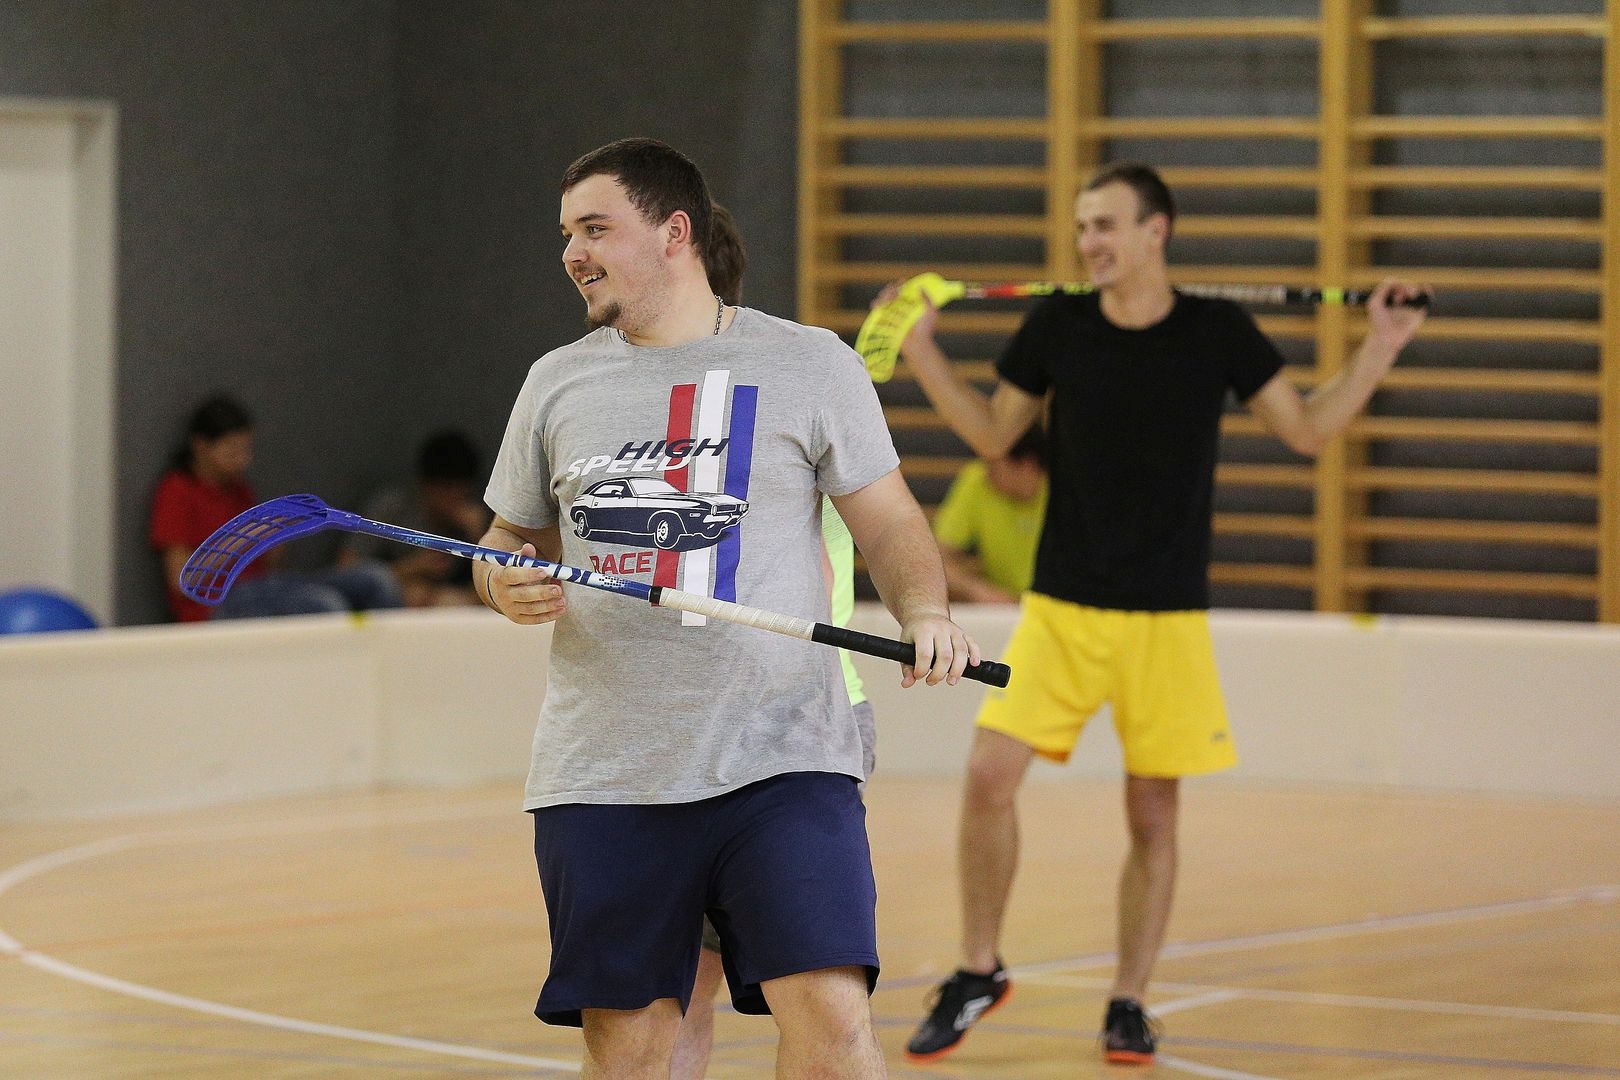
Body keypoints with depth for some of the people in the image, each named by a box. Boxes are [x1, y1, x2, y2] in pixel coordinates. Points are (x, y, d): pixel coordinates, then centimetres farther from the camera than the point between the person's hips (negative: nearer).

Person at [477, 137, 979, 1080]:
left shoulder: (812, 365, 4)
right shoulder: (558, 382, 13)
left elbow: (890, 524, 5)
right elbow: (511, 540, 22)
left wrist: (924, 613, -15)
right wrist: (508, 586, -2)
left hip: (782, 763, -3)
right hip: (602, 781, 3)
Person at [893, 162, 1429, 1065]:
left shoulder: (1218, 331, -3)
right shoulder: (1057, 325, 0)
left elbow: (1310, 430, 5)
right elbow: (994, 434, 13)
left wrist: (1381, 348, -5)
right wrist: (920, 350, 5)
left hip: (1167, 617, -1)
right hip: (1060, 607, 1)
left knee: (1154, 813, 2)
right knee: (990, 778, -10)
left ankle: (1129, 1005, 16)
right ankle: (979, 973, 8)